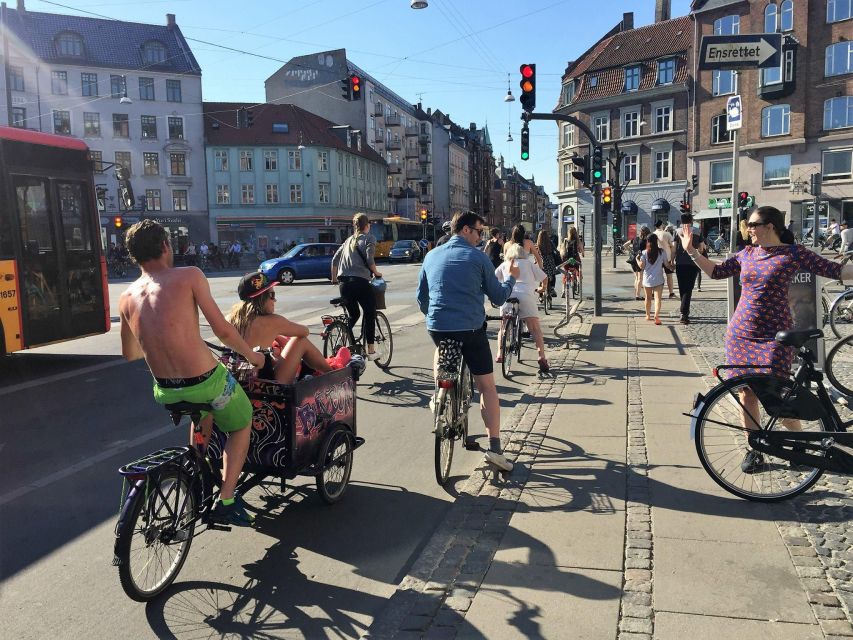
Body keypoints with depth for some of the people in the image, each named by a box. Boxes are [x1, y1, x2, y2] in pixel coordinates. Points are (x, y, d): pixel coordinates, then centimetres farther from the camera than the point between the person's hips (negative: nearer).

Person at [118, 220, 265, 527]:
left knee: (203, 407, 38)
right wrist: (251, 355, 5)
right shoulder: (189, 275, -9)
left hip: (165, 392, 6)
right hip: (205, 381, -5)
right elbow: (222, 330, -12)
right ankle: (226, 500, 13)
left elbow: (129, 353, 19)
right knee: (241, 426, 23)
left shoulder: (127, 298, 6)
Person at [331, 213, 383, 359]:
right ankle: (370, 351, 7)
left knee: (353, 314, 21)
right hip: (361, 281, -6)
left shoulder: (349, 240, 21)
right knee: (370, 314, 8)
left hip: (344, 283, 6)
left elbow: (334, 260, 19)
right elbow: (369, 259, -10)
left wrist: (334, 278, 30)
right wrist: (376, 273, 5)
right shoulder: (369, 238, 4)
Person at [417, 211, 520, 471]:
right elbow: (498, 297, 4)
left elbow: (421, 299, 16)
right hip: (471, 329, -3)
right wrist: (511, 277, 22)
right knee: (487, 386, 5)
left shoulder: (431, 256, 10)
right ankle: (495, 447, 1)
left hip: (437, 327, 3)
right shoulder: (478, 257, -1)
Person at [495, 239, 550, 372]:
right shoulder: (529, 263, 21)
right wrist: (542, 288, 34)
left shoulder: (504, 264, 25)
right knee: (535, 328, 1)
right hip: (526, 294, -1)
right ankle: (542, 357, -11)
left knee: (503, 326, 19)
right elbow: (544, 278, 14)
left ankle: (500, 354, 12)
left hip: (508, 294, 1)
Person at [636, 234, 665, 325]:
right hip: (658, 279, -1)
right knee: (657, 298, -7)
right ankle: (656, 316, -25)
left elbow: (642, 266, -6)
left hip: (647, 279, 2)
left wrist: (637, 259, 12)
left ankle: (648, 315, 30)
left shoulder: (644, 252, -5)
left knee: (648, 298, 17)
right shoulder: (662, 252, -4)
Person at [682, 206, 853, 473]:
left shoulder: (793, 253, -4)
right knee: (746, 393, 5)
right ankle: (754, 449, 20)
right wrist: (691, 251, 12)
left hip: (774, 336, -4)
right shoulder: (747, 254, 9)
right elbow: (716, 271, 16)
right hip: (741, 334, 5)